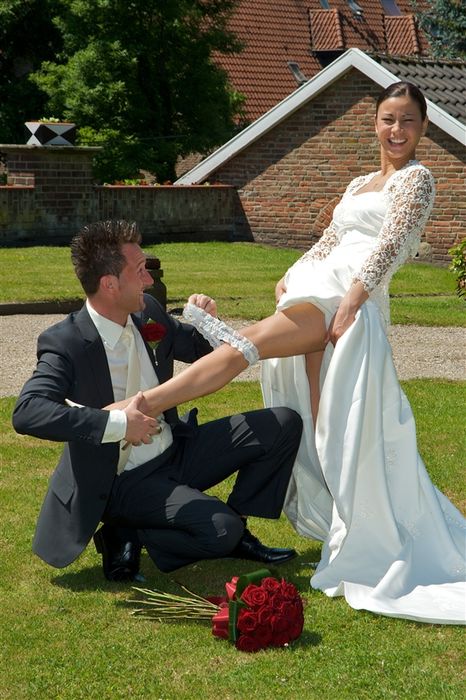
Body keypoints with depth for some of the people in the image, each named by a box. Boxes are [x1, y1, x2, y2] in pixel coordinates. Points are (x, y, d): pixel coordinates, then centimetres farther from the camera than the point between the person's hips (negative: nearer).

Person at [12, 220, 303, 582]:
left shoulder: (147, 311, 1)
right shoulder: (65, 344, -20)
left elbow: (197, 349, 19)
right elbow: (26, 412, -35)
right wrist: (118, 424, -37)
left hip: (178, 452, 8)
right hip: (124, 481, -8)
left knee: (284, 423, 0)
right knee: (220, 529, -29)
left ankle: (236, 532, 9)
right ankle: (126, 538, -4)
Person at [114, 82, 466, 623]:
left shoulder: (415, 179, 5)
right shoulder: (359, 185, 30)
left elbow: (390, 245, -8)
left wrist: (351, 301, -19)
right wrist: (291, 276, 10)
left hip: (349, 298, -8)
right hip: (316, 293, 8)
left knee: (250, 343, -24)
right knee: (328, 429, 3)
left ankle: (141, 404, -34)